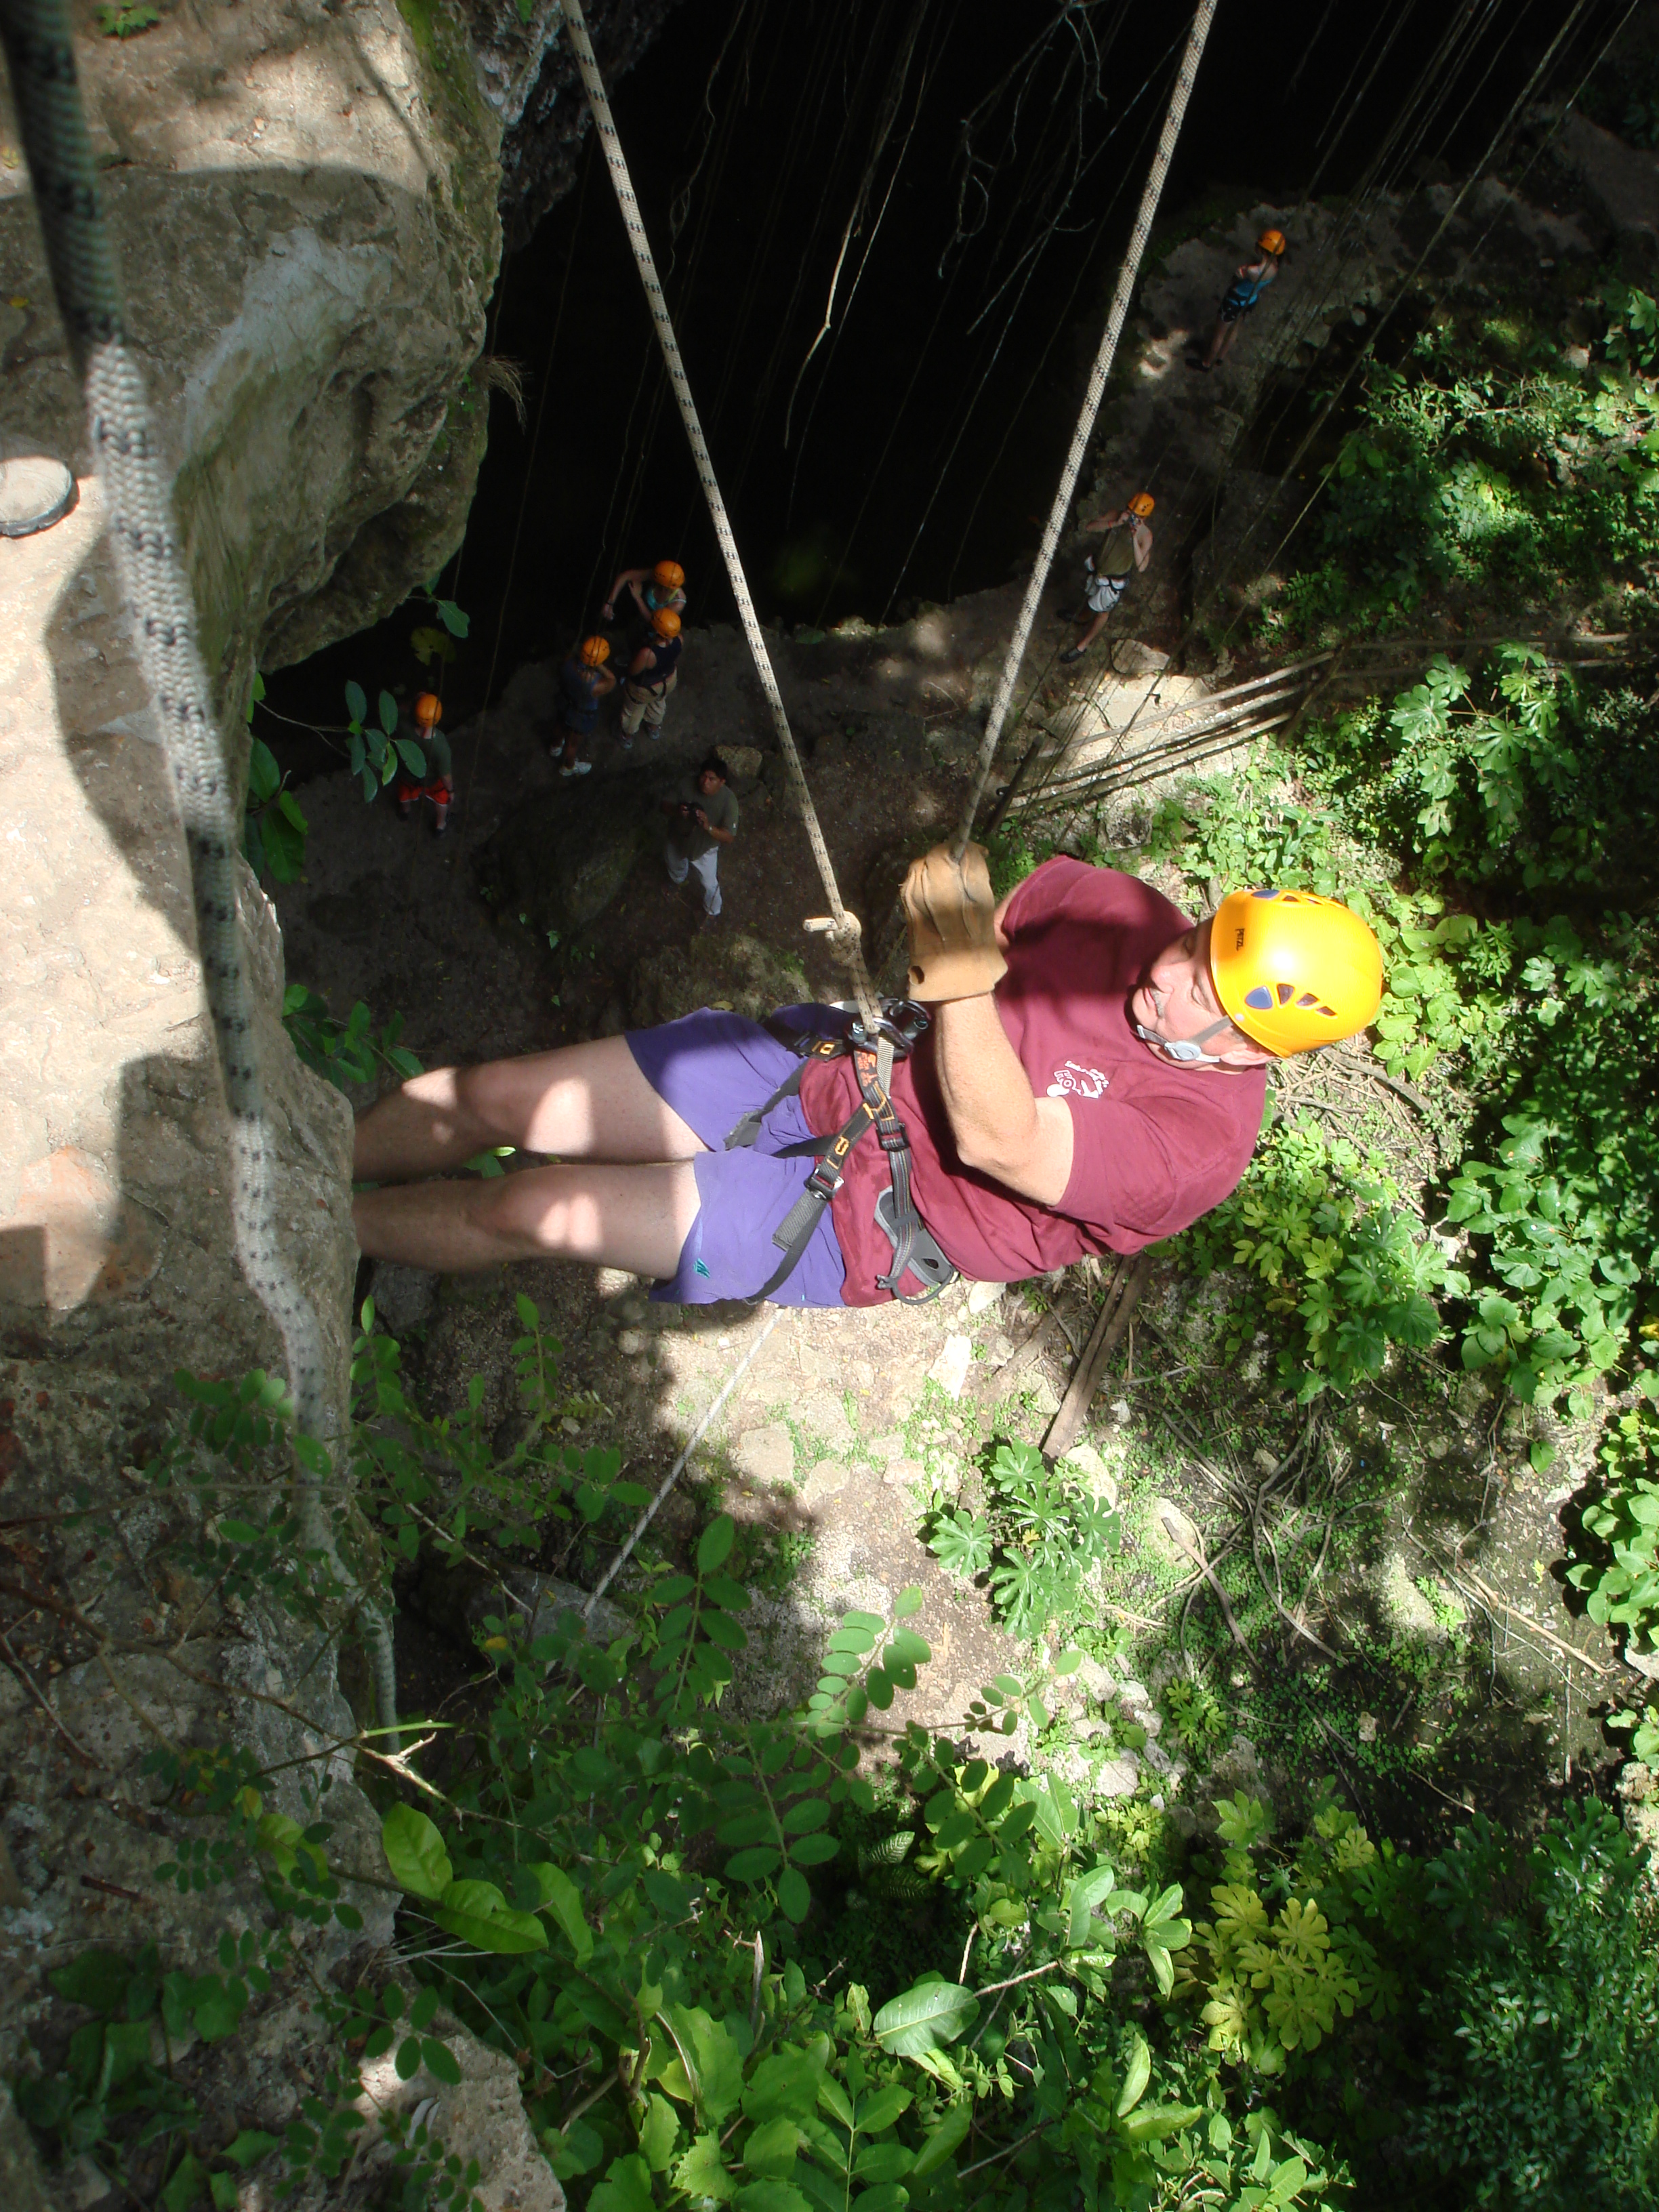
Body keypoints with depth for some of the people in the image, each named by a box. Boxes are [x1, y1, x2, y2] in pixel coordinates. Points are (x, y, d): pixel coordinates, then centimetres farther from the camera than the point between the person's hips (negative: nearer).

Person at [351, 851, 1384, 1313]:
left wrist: (960, 971, -40)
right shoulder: (1124, 908, -2)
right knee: (495, 1095, -3)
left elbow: (995, 1139, -29)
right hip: (823, 1057, 5)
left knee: (534, 1209, -12)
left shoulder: (1203, 1136, -19)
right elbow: (988, 925, 10)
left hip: (857, 1219, -5)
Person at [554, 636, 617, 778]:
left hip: (564, 703, 5)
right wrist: (599, 667, -32)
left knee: (562, 724, 39)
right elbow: (612, 681, -22)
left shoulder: (568, 660, -32)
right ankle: (569, 767, 59)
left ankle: (556, 746, 71)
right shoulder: (596, 685, -45)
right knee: (573, 742, 27)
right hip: (582, 716, -5)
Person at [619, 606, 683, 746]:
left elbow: (632, 671, -27)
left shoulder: (647, 654, -47)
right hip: (668, 681, 4)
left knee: (633, 709, 30)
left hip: (644, 689, -4)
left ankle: (628, 736, 58)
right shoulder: (678, 640, -31)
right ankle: (654, 726, 68)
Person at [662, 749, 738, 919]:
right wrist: (676, 811, -41)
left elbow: (729, 837, -29)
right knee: (677, 876, 33)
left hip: (705, 850, -2)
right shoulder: (685, 784, -28)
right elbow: (665, 805, -17)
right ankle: (678, 878, 71)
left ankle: (711, 912, 52)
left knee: (709, 885, 19)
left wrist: (708, 827, -48)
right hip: (678, 840, 3)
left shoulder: (728, 801, -33)